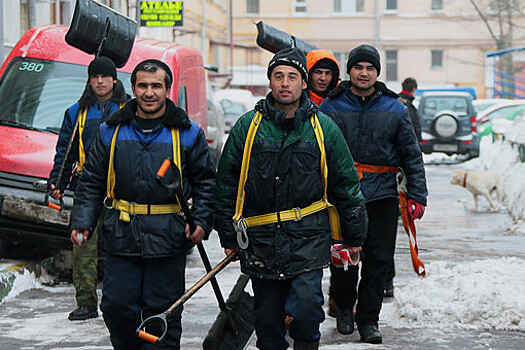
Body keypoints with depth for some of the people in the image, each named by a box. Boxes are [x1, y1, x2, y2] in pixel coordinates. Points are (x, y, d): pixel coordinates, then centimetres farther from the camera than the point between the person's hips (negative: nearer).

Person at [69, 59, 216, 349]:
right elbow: (92, 182, 12)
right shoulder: (111, 132, 9)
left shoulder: (188, 134, 5)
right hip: (122, 237, 2)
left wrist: (201, 221, -5)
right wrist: (82, 222, 1)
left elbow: (206, 182, 9)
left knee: (162, 311, 1)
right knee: (117, 306, 2)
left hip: (168, 240, -2)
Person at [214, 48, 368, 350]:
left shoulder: (324, 129, 2)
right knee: (268, 317, 8)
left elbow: (346, 185, 9)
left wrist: (354, 237, 11)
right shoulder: (247, 127, 2)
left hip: (309, 237, -1)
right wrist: (228, 236, 9)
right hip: (260, 240, 2)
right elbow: (227, 184, 9)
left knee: (305, 308, -15)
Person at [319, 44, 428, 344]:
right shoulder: (330, 107, 4)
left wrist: (417, 196, 4)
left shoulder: (395, 110, 6)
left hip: (382, 196, 1)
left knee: (378, 260, 1)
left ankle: (368, 319, 12)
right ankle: (344, 308, 28)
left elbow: (412, 156, 9)